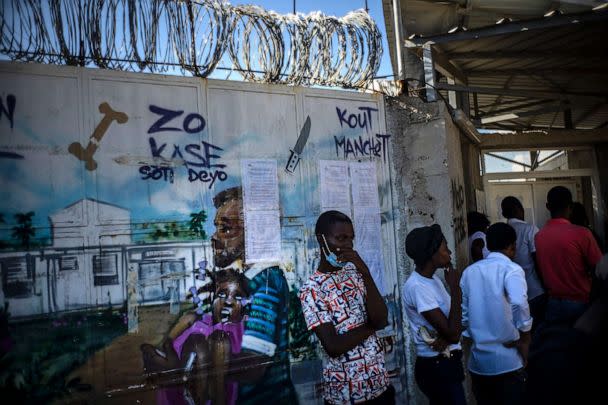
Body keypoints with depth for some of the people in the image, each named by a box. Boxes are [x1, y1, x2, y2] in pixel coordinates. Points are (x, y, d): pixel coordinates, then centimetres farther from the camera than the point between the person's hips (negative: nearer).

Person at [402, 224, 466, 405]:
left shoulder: (432, 278, 6)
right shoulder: (417, 287, -24)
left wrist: (445, 337, -15)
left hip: (445, 363, 9)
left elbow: (450, 325, 7)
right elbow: (453, 334, -24)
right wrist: (455, 288, -20)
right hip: (437, 368, -9)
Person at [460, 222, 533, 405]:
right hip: (507, 360, -5)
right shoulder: (511, 269, -8)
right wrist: (525, 338, -11)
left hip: (478, 360, 5)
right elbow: (519, 304, -25)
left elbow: (463, 313, 9)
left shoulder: (469, 271, 6)